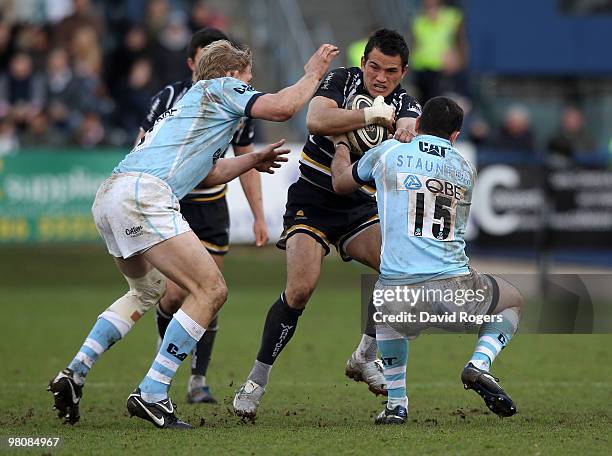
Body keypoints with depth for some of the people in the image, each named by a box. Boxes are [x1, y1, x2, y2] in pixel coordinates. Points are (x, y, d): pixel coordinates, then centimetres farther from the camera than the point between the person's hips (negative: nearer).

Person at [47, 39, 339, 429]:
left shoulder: (190, 103, 35)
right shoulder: (221, 88, 9)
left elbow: (207, 172, 45)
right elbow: (282, 107, -3)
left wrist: (253, 160, 56)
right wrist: (313, 74, 13)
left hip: (110, 196, 10)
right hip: (144, 194, -10)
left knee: (148, 291, 31)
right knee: (211, 290, -8)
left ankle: (75, 373, 17)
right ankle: (152, 395, -14)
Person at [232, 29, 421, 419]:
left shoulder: (405, 105, -2)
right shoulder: (341, 81, -8)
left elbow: (411, 127, -26)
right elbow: (316, 121, -28)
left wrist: (405, 131, -49)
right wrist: (370, 116, -34)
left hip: (360, 209, 4)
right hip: (311, 205, -4)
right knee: (301, 289, -23)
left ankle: (366, 357, 2)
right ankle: (257, 380, -9)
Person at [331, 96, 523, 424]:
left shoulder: (387, 153, 9)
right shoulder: (465, 170, 15)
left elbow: (341, 183, 27)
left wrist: (341, 143, 49)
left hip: (400, 300, 0)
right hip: (456, 293, 0)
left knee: (384, 310, 38)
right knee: (513, 302, 30)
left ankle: (396, 403, 26)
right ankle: (480, 364, 3)